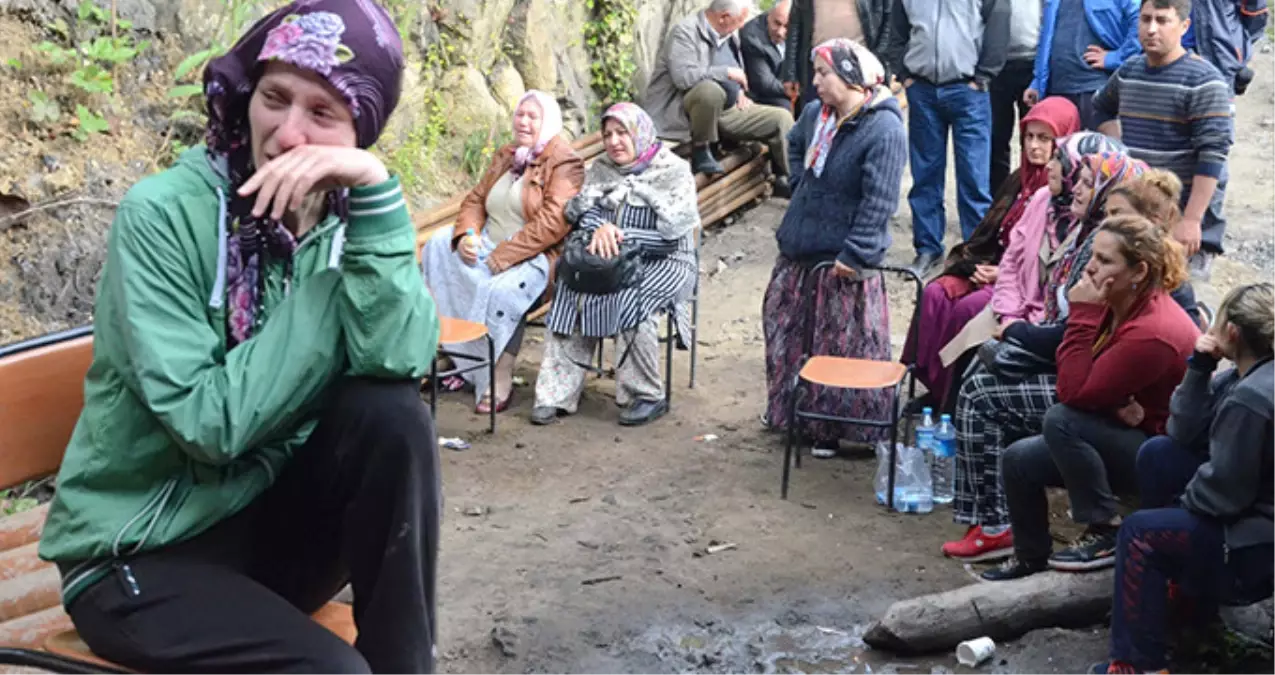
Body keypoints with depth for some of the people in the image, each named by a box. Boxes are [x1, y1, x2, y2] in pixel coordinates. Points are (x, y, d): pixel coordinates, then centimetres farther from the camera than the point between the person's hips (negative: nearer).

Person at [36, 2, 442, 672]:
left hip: (268, 514, 5)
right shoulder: (161, 214, -16)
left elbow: (397, 363, -23)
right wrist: (334, 286, -21)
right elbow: (212, 421, -24)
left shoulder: (348, 218, -4)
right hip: (137, 552, -4)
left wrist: (375, 192, -27)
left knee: (391, 413, -23)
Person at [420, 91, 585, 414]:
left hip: (534, 256, -8)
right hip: (487, 246, 9)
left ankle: (500, 382, -26)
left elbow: (553, 223, -20)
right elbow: (476, 199, 17)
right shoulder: (505, 157, 18)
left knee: (505, 288, -36)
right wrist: (466, 234, -6)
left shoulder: (564, 163, -8)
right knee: (438, 248, -8)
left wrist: (502, 256, -22)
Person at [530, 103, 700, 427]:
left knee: (632, 299, -34)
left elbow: (671, 232, -13)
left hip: (666, 262, -5)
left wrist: (622, 236, -20)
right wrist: (599, 227, -22)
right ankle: (557, 394, -23)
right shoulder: (601, 169, 15)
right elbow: (581, 207, 0)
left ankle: (648, 396, -22)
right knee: (570, 291, -22)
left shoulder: (674, 171, -2)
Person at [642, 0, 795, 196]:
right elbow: (683, 76, -31)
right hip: (682, 112, -8)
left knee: (782, 118, -3)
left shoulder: (730, 33, 9)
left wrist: (740, 91, 7)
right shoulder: (686, 32, -17)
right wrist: (728, 72, -23)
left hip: (726, 109, 8)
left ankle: (790, 181, 11)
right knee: (711, 90, -41)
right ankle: (700, 150, -17)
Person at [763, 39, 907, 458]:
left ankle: (833, 428, 18)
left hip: (844, 261, -8)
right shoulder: (815, 114, 3)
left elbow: (879, 202, -24)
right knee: (786, 331, 19)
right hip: (799, 250, 8)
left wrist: (854, 254, -26)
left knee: (843, 346, 3)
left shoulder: (883, 129, -21)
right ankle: (787, 409, 37)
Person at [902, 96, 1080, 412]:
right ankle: (932, 383, -15)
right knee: (936, 293, -17)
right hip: (995, 267, 8)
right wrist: (979, 263, 0)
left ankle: (952, 395, -15)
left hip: (1029, 283, -8)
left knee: (968, 308, -29)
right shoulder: (1021, 180, 16)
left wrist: (1006, 273, -17)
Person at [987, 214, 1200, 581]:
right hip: (1120, 435, 9)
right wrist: (1117, 404, -22)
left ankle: (1106, 535, -15)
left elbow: (1075, 392, -29)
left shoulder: (1152, 333, -30)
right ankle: (1030, 556, 20)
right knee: (1019, 459, -1)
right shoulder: (1116, 306, -3)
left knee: (1060, 421, -29)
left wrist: (1082, 315, -29)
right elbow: (1084, 385, 0)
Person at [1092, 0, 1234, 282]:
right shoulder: (1128, 71, 8)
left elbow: (1212, 155, -18)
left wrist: (1191, 220, -24)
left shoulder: (1204, 82, -13)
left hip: (1182, 217, -7)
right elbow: (1102, 108, 29)